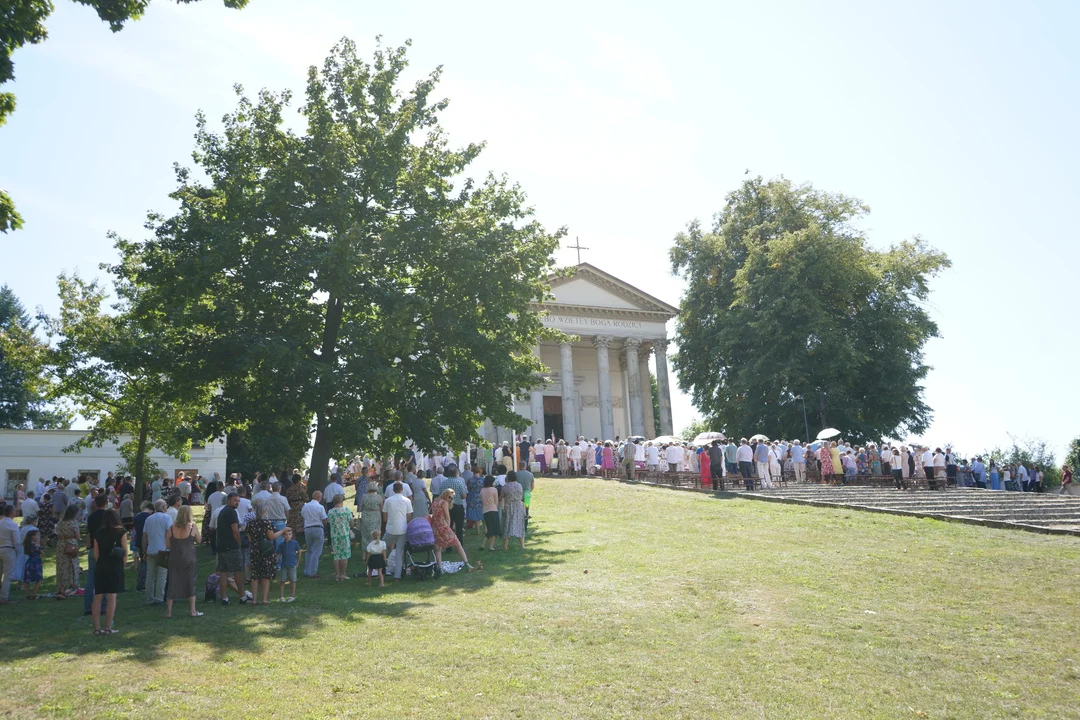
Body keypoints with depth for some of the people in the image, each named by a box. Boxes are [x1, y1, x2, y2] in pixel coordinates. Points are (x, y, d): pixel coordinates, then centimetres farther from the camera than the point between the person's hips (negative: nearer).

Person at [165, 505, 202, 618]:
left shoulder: (171, 528, -2)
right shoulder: (192, 527, -6)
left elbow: (167, 546, 1)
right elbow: (198, 541, 5)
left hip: (174, 559, 2)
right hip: (189, 559, -2)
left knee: (172, 583, 9)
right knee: (190, 583, 7)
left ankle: (168, 611, 11)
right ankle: (192, 610, 10)